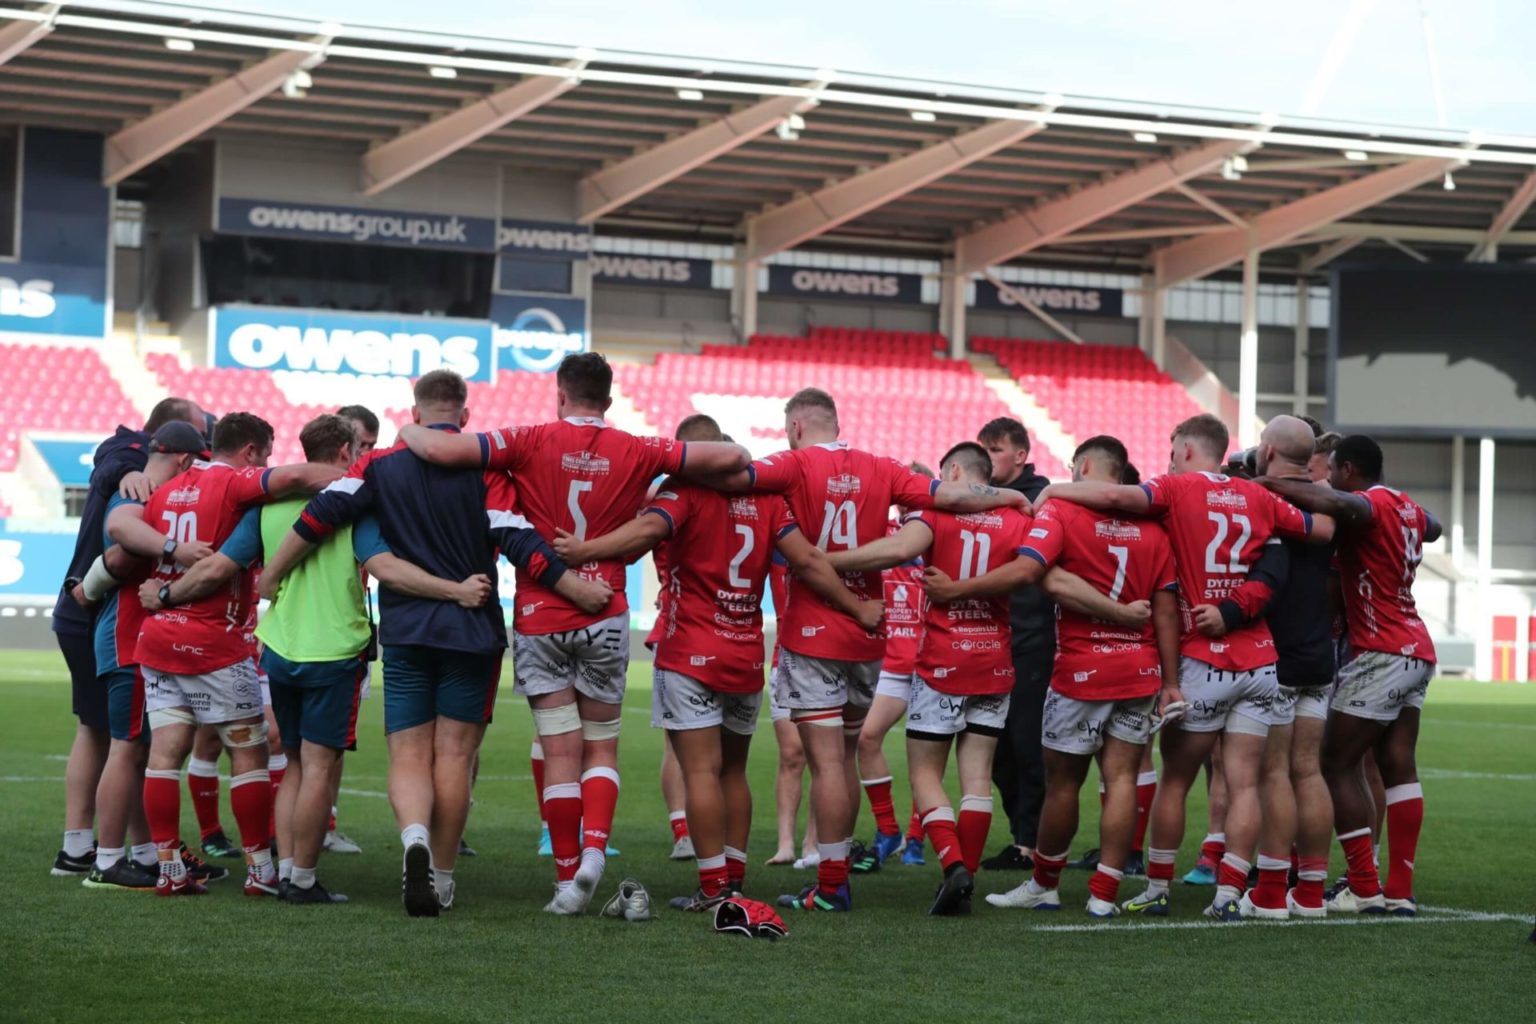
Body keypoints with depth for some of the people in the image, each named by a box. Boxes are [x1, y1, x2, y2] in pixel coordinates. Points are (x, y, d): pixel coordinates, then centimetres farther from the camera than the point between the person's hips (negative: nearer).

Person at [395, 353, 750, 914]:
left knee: (561, 752, 2)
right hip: (604, 618, 1)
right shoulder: (636, 452, -1)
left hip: (539, 616, -1)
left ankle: (568, 877, 2)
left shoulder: (531, 442, -5)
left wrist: (408, 430, 7)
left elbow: (439, 449, -15)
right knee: (601, 747, 11)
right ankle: (595, 847, -11)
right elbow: (731, 457, -4)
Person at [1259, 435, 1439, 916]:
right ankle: (1400, 891, 8)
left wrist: (1269, 484, -30)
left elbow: (1337, 503, -38)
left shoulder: (1371, 504, -13)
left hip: (1381, 655, -9)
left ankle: (1365, 889, -4)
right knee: (1399, 767, 8)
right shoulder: (1405, 506, 14)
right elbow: (1432, 528, 38)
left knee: (1338, 764, -3)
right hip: (1415, 650, 9)